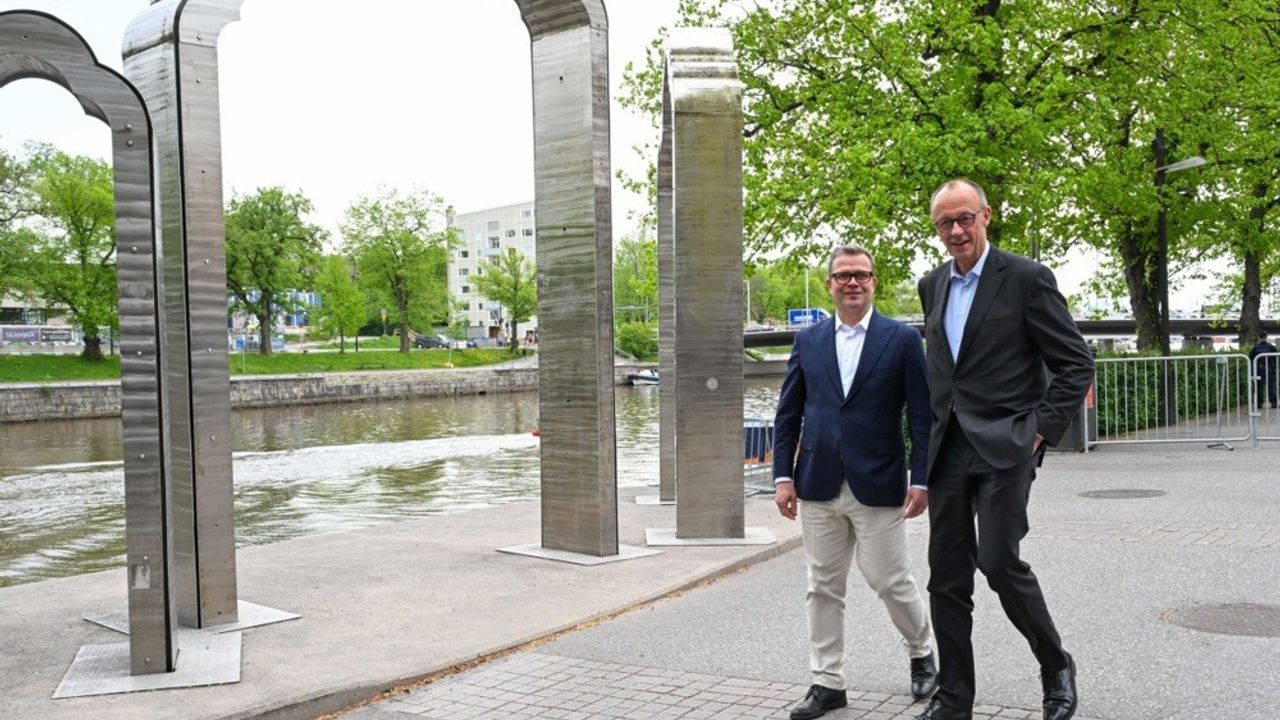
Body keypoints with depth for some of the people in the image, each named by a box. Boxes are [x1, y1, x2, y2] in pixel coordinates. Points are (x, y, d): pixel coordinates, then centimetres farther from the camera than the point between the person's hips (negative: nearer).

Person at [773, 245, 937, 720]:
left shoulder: (902, 339, 0)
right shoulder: (808, 341, 9)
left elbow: (922, 416, -2)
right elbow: (788, 414, 9)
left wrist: (921, 480, -8)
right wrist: (783, 475, 2)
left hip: (879, 487, -3)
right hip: (818, 486, 3)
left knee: (892, 582, 5)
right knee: (823, 588, 8)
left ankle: (922, 654, 32)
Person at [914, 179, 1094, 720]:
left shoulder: (1026, 278, -5)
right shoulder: (932, 286, 13)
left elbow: (1077, 362, -4)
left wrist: (1043, 430, -11)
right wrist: (933, 429, 15)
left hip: (1004, 446, -6)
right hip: (947, 451, 6)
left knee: (1000, 562, -12)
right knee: (947, 578, 6)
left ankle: (1056, 667, 14)